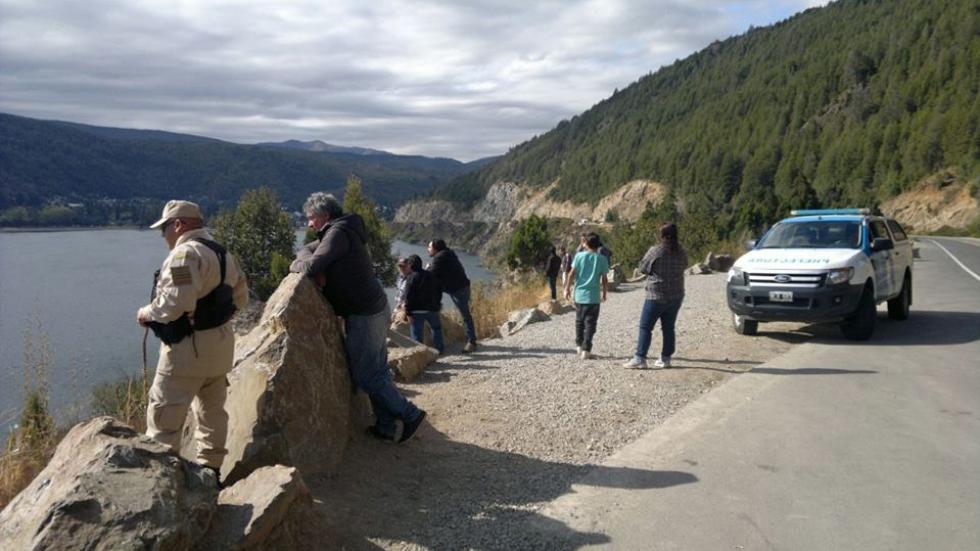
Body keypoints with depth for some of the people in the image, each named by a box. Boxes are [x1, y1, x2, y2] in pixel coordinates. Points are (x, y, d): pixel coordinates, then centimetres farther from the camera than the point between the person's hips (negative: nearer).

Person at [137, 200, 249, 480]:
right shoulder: (223, 253, 14)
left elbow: (176, 302, -24)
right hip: (221, 342, 9)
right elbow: (240, 298, 18)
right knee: (212, 409, 17)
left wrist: (147, 313, -8)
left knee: (163, 412, -1)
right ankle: (210, 468, 26)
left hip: (189, 346, -9)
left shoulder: (186, 253, -15)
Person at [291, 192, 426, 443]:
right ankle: (386, 426, 19)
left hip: (364, 315, -10)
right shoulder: (344, 231, 17)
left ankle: (409, 414, 5)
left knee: (364, 374, -1)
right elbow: (306, 251, 17)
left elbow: (312, 266, -23)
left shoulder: (338, 233, -15)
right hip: (375, 309, 10)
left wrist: (294, 266, -2)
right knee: (378, 370, 13)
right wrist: (316, 269, -4)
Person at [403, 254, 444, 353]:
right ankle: (439, 348, 27)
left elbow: (408, 297, -15)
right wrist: (437, 303, 28)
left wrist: (408, 313, -13)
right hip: (432, 308, 5)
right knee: (436, 328, 24)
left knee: (417, 333, 2)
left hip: (417, 311, -5)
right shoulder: (431, 276, 7)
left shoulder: (410, 278, -11)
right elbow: (439, 290, 16)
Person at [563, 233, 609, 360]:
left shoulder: (579, 256, -2)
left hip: (579, 294, 2)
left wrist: (567, 289, 7)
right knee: (590, 324, 1)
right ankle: (586, 350, -3)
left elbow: (572, 274, -2)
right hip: (593, 296, -2)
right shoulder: (602, 259, -3)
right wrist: (604, 293, 13)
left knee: (579, 321, 18)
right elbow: (604, 279, 0)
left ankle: (579, 346, 26)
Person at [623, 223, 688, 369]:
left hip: (657, 296, -5)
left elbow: (643, 267, -5)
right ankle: (665, 358, 15)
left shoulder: (655, 251, -14)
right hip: (676, 296, 5)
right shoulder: (681, 253, 1)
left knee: (645, 327, -1)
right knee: (668, 328, 12)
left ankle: (640, 359, -4)